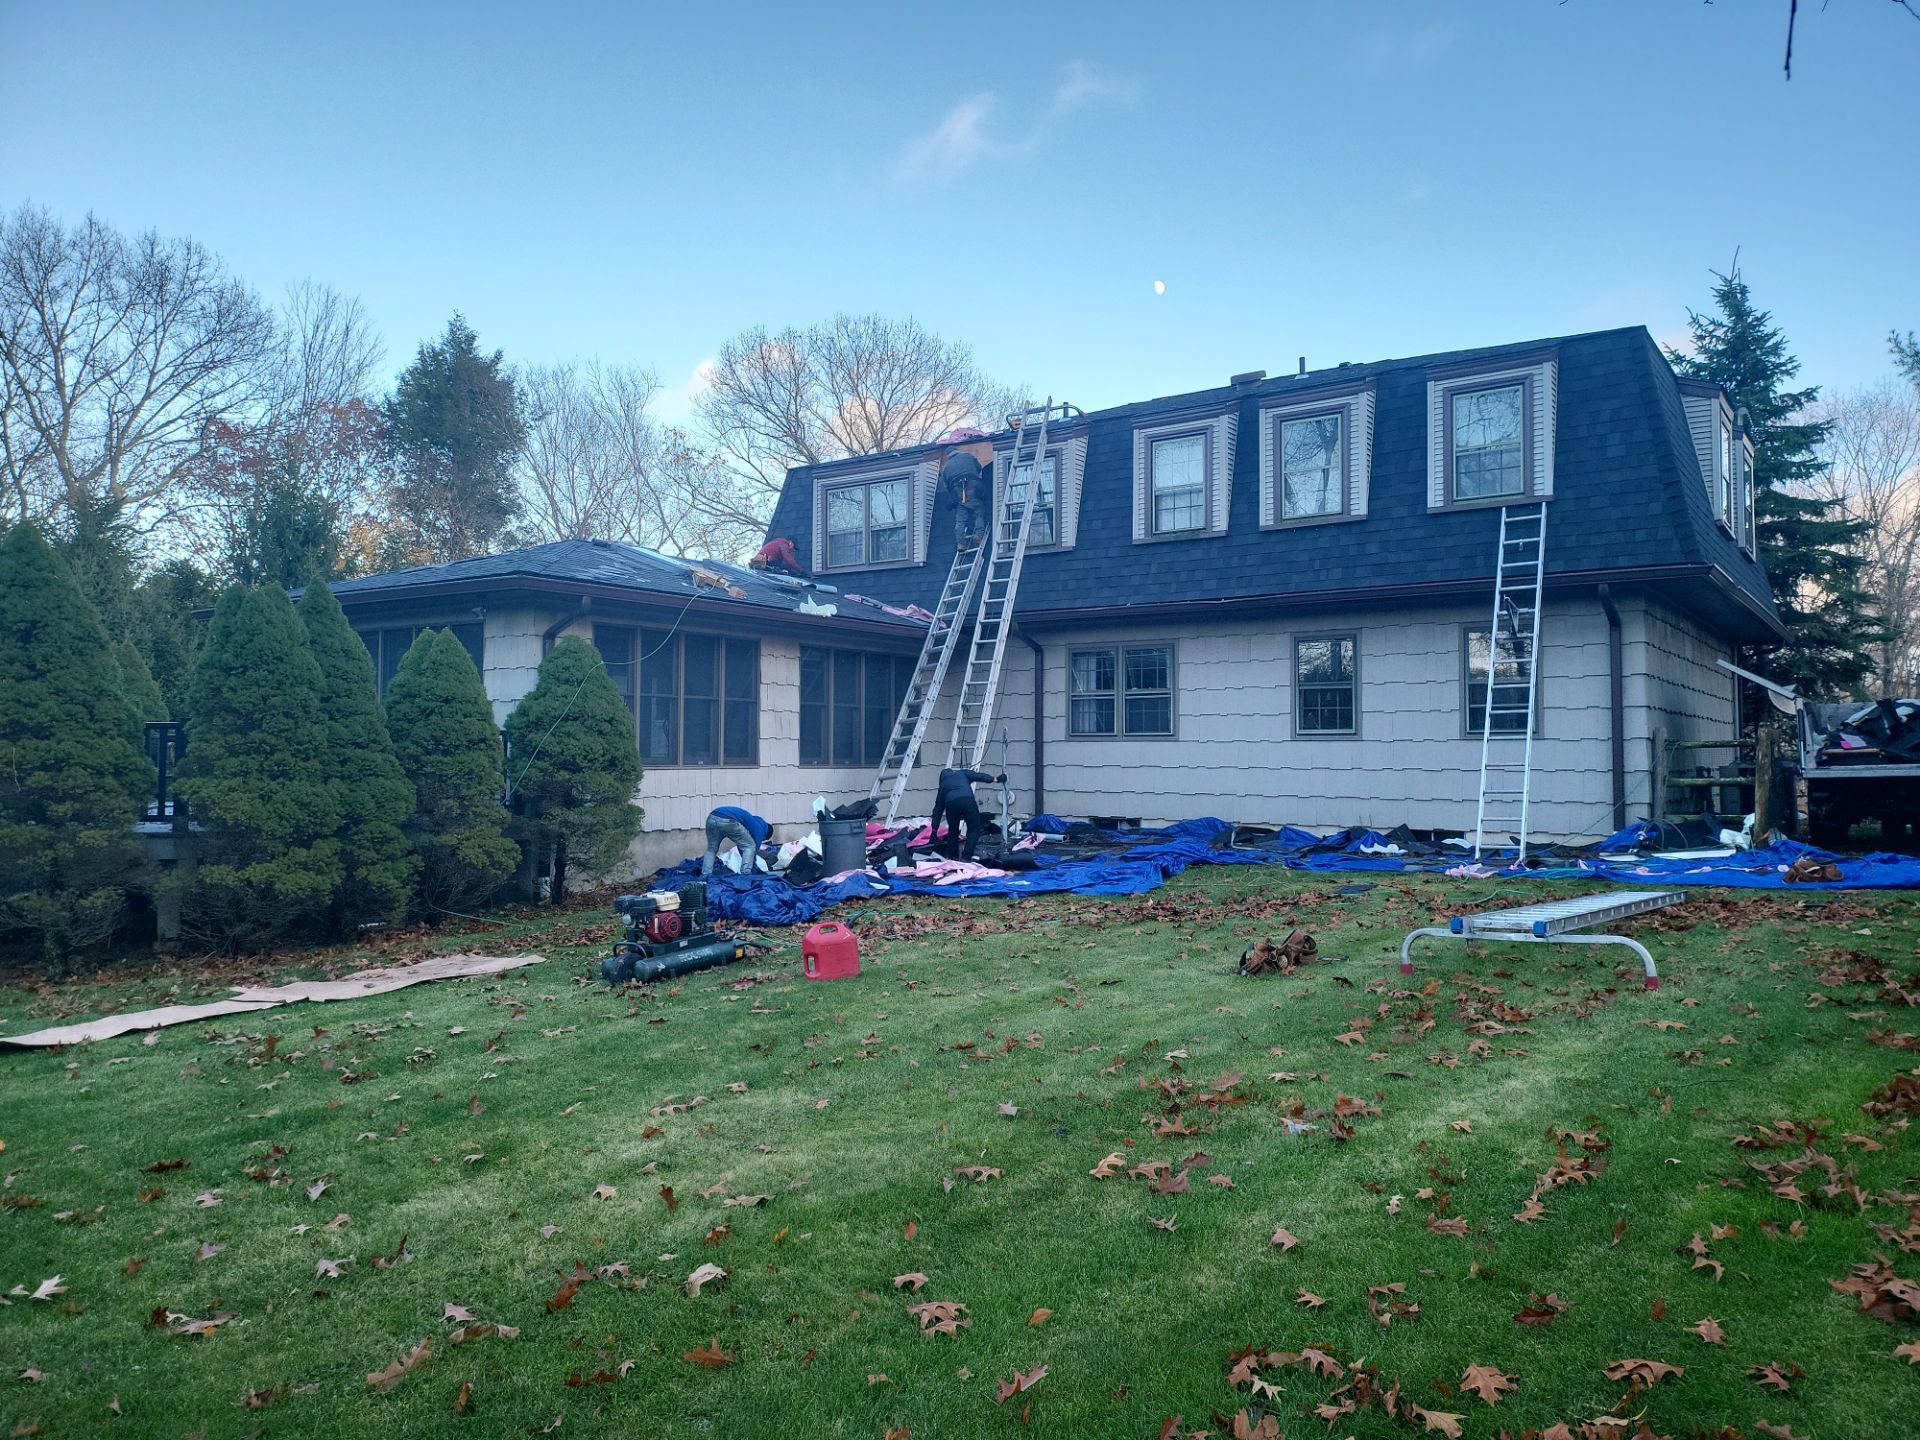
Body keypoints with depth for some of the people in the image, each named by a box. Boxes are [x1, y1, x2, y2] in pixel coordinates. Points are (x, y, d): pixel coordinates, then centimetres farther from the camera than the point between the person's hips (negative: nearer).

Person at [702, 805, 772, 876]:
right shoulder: (762, 826, 18)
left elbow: (741, 845, 48)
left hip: (712, 818, 7)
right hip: (728, 821, -7)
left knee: (711, 850, 27)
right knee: (750, 846, 12)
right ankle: (745, 875, 3)